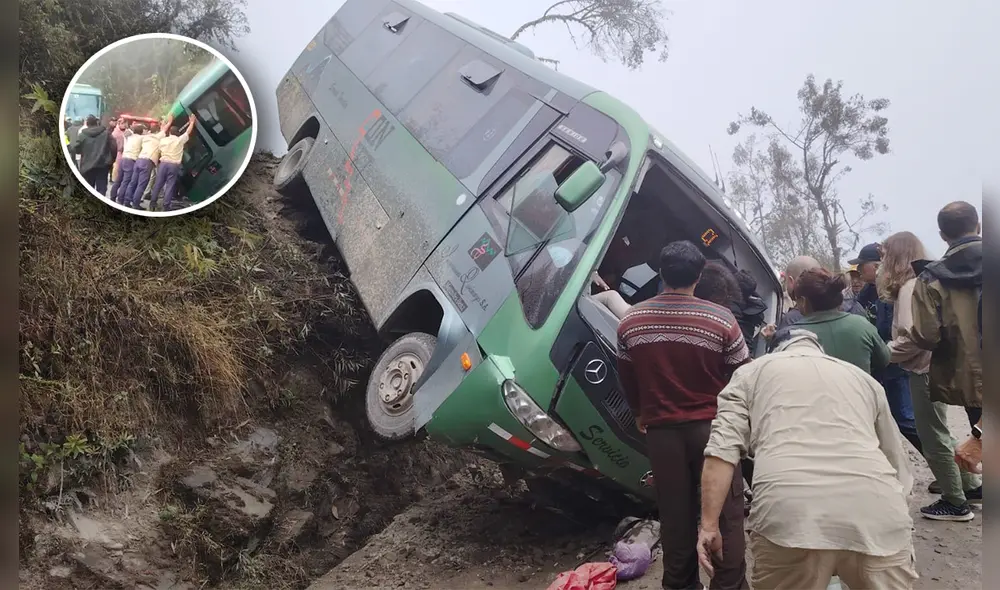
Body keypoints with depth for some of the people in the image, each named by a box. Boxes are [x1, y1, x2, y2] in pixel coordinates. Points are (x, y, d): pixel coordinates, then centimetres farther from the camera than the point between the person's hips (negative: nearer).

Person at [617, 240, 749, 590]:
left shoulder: (631, 321, -2)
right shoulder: (721, 319, -13)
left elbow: (626, 378, 9)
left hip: (661, 429, 3)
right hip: (712, 427, -3)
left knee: (675, 513, 14)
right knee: (725, 512, 9)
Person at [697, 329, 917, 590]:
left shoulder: (751, 373, 22)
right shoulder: (863, 378, 31)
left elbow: (722, 449, 6)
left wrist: (709, 525, 5)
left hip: (789, 513, -2)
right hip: (877, 513, 3)